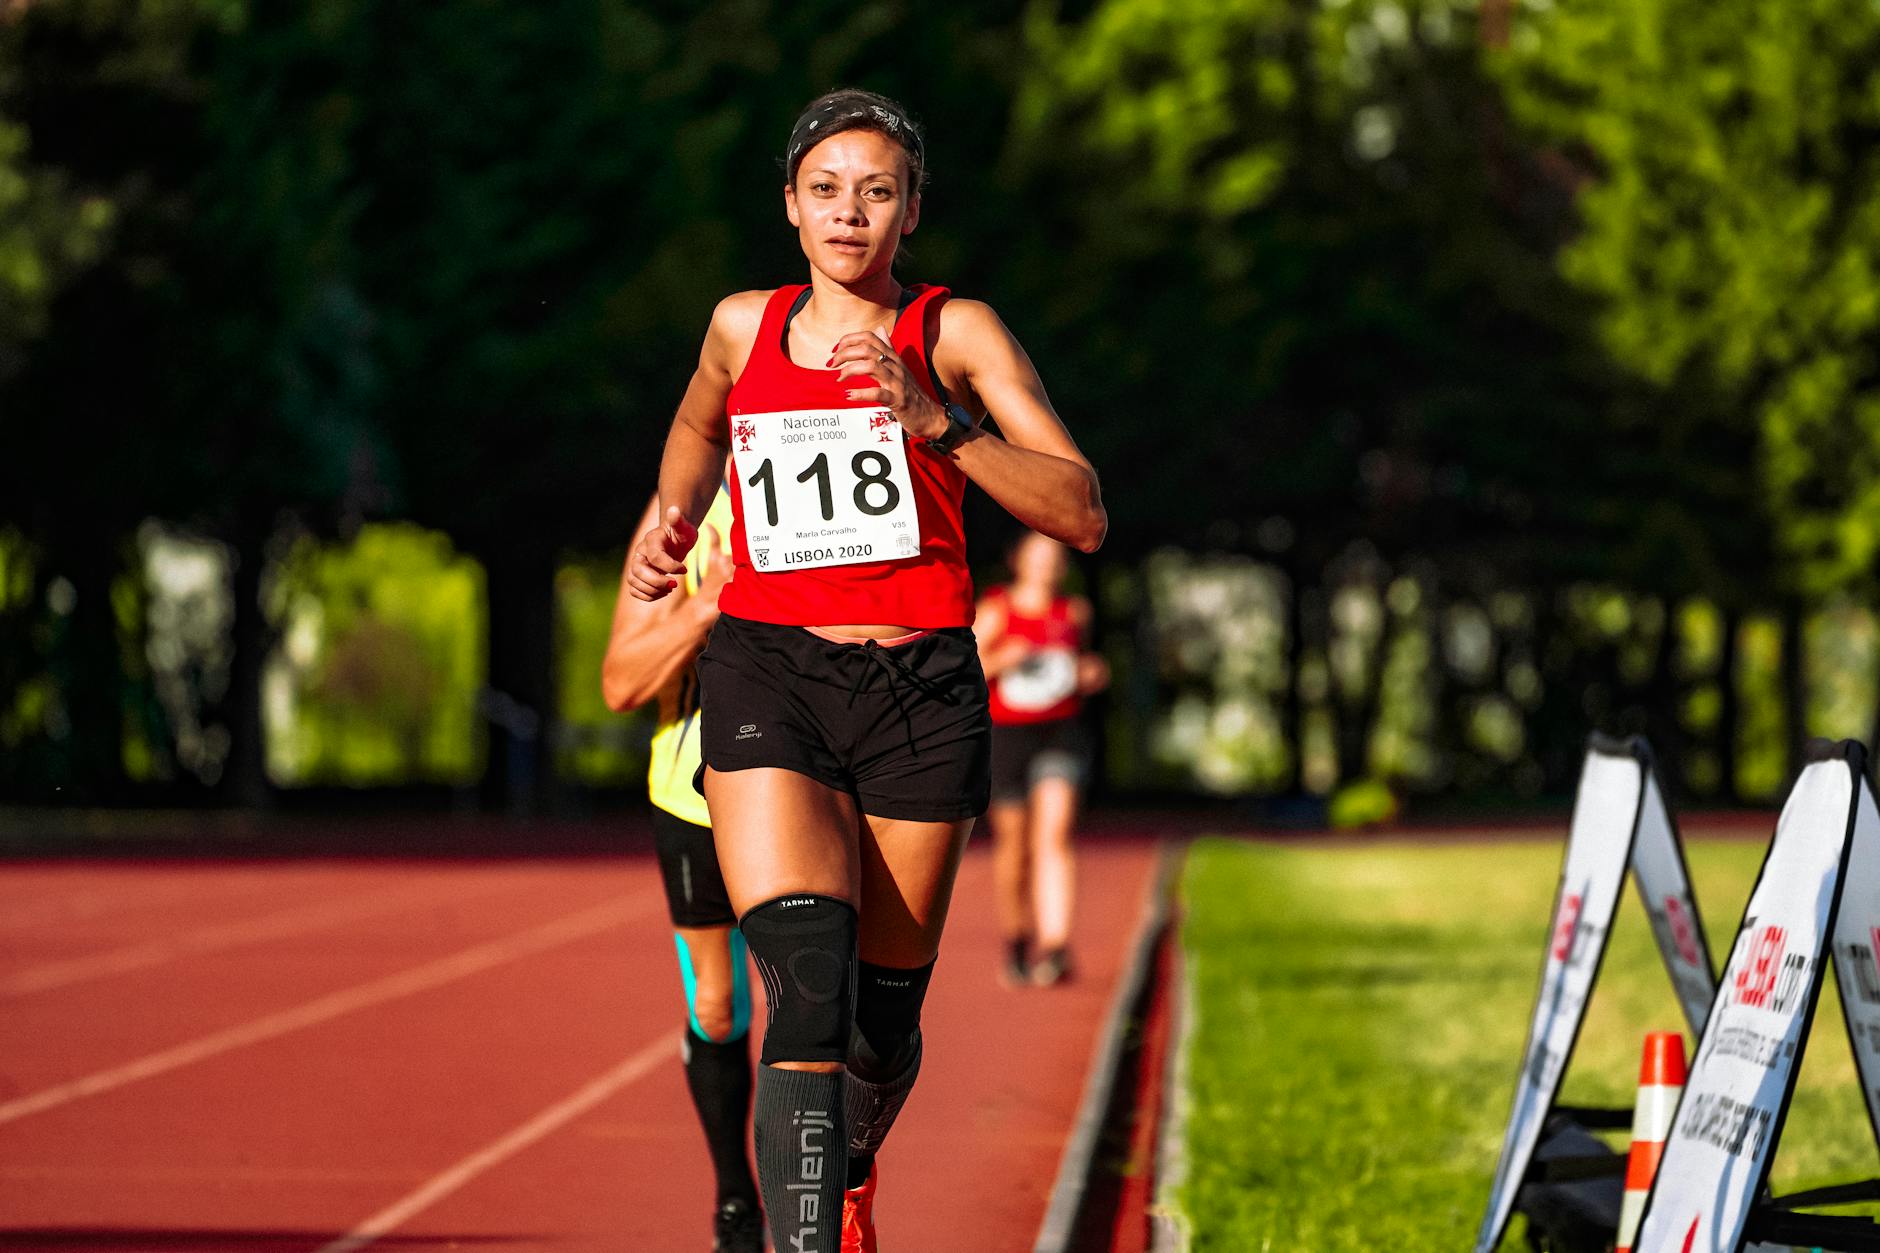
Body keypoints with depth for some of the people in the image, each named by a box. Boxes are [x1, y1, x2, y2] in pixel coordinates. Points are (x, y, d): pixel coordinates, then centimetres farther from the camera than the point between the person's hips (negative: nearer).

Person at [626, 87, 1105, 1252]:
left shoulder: (957, 334, 0)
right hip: (771, 681, 0)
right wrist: (670, 521, 18)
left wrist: (937, 421, -21)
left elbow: (1083, 514, -11)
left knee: (884, 1016, 10)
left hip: (921, 691, 0)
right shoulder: (742, 326, 9)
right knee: (808, 982, -22)